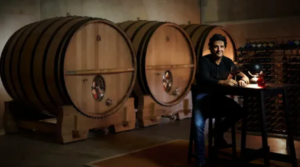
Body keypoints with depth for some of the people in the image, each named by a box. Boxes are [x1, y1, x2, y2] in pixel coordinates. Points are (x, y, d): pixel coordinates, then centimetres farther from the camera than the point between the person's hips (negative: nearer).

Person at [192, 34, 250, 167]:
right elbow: (204, 80, -28)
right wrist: (223, 82, -44)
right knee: (199, 125, -28)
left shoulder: (227, 62, 5)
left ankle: (219, 132, 8)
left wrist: (243, 80, -27)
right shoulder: (204, 61, -12)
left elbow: (243, 75, -1)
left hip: (219, 97, 5)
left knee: (239, 111, -20)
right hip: (203, 96, -5)